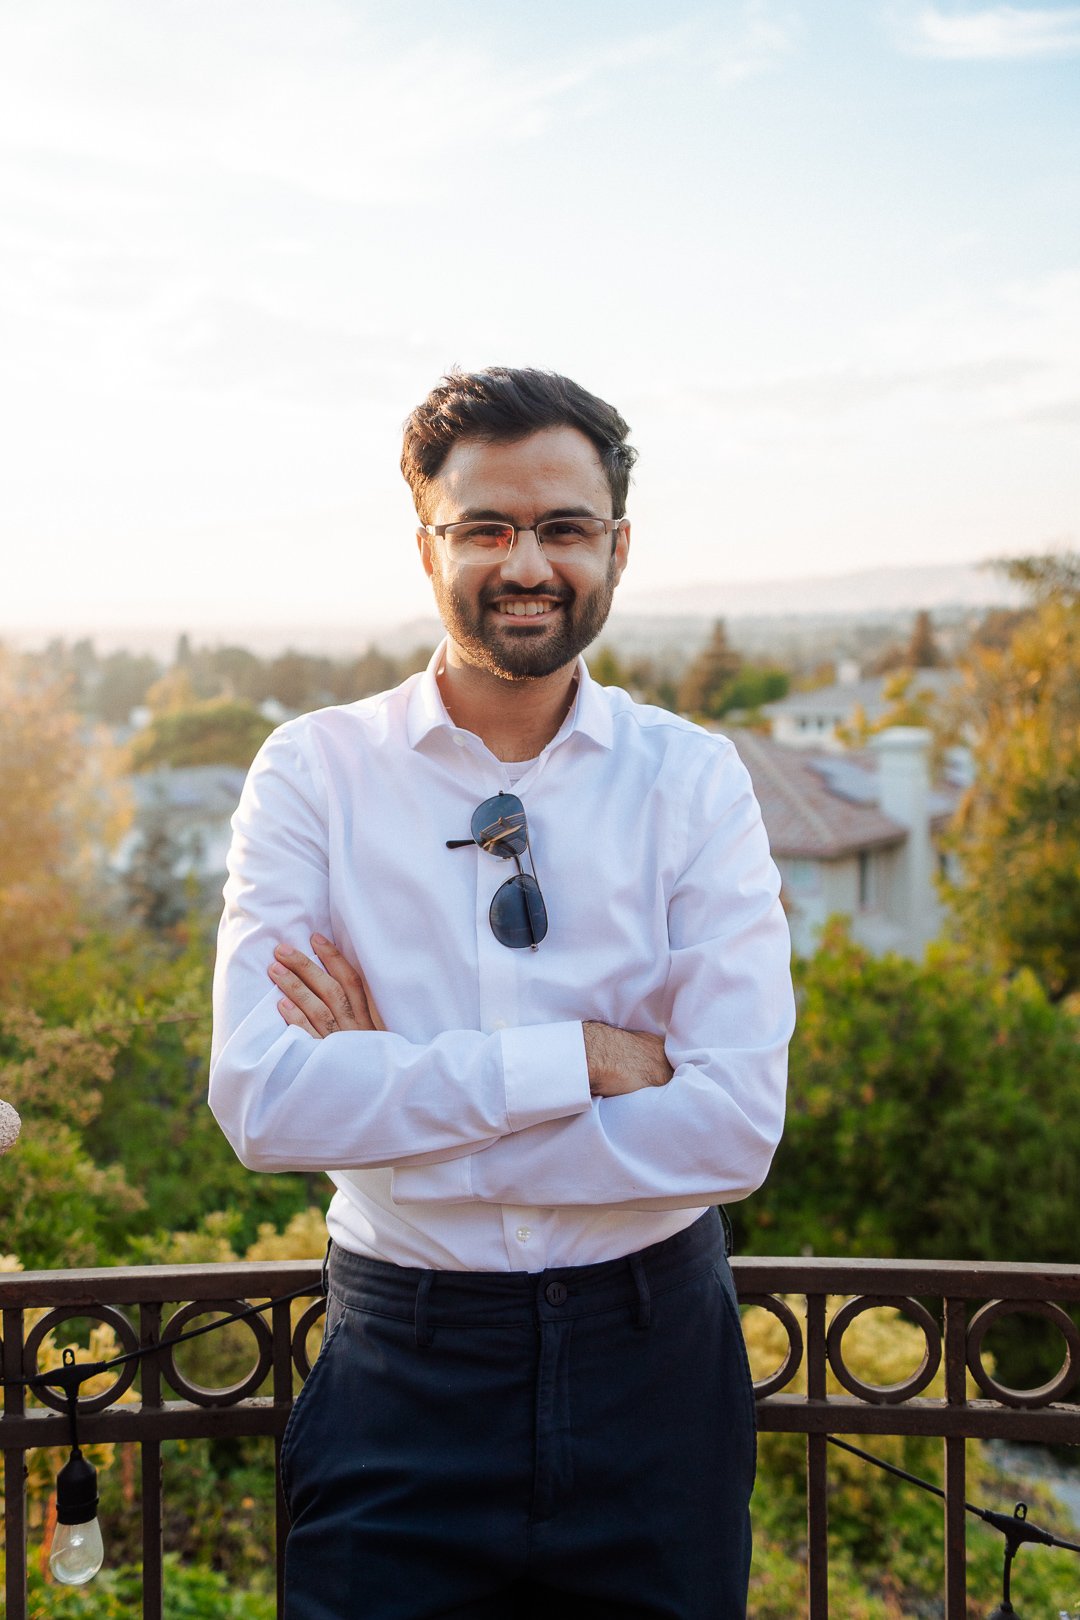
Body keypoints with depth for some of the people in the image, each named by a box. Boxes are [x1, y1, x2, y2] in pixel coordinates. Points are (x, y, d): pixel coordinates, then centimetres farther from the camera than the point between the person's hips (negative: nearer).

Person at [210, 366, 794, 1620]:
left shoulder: (693, 780, -5)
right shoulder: (314, 773, -6)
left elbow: (738, 1125, -15)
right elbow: (259, 1099, -16)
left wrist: (389, 1095, -17)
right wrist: (572, 1059, -20)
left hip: (651, 1366, 1)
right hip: (402, 1372, -1)